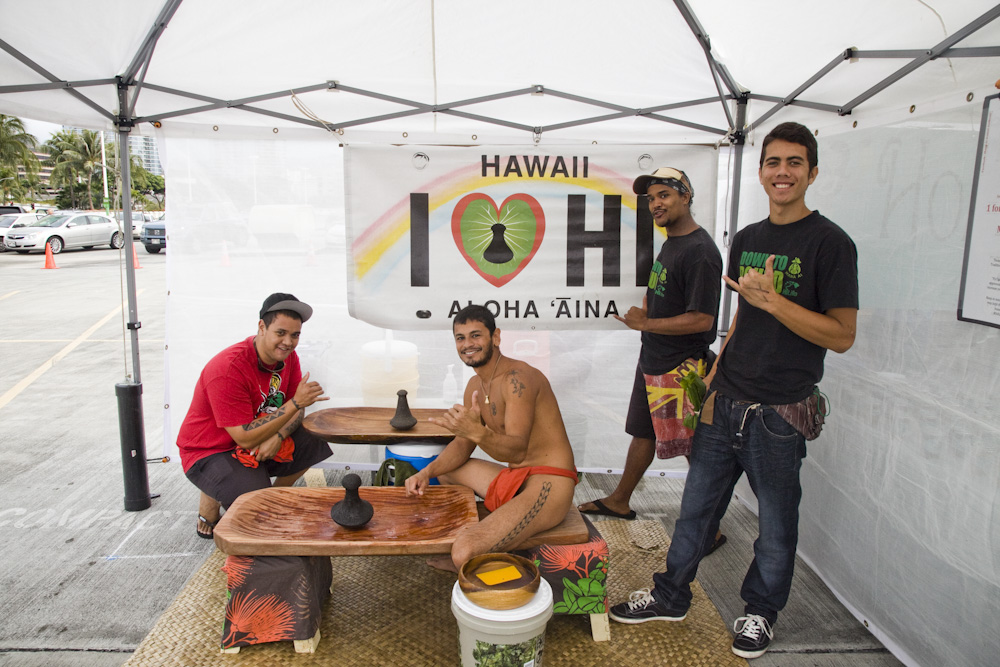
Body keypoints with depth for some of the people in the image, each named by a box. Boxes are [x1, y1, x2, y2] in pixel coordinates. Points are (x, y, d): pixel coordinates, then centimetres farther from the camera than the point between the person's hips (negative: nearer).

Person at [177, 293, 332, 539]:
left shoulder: (287, 355, -6)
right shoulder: (227, 370, -30)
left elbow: (297, 411, 1)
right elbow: (245, 438, -30)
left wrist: (277, 437, -21)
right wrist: (295, 402, -35)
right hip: (209, 453, -7)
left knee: (316, 443, -9)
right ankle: (211, 500, 4)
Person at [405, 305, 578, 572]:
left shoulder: (518, 378, -19)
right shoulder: (475, 385, 10)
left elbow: (517, 450, -28)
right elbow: (463, 445, 16)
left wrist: (478, 432, -46)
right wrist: (427, 473, 0)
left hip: (548, 485, -10)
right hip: (514, 479, 10)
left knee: (465, 552, -28)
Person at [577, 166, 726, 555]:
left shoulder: (700, 251, -19)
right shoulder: (670, 242, 11)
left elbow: (702, 319, -25)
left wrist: (646, 323, -16)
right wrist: (646, 312, 6)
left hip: (682, 366, -10)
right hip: (653, 361, 10)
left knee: (696, 448, 2)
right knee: (644, 432, 21)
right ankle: (619, 501, 37)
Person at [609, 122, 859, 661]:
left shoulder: (828, 242, -9)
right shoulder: (746, 239, 9)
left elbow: (842, 335, -13)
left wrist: (771, 299, -23)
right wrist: (714, 379, 13)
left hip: (780, 412, -5)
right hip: (726, 403, 6)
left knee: (775, 520, 11)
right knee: (696, 504, 14)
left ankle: (760, 611, 34)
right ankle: (670, 597, 31)